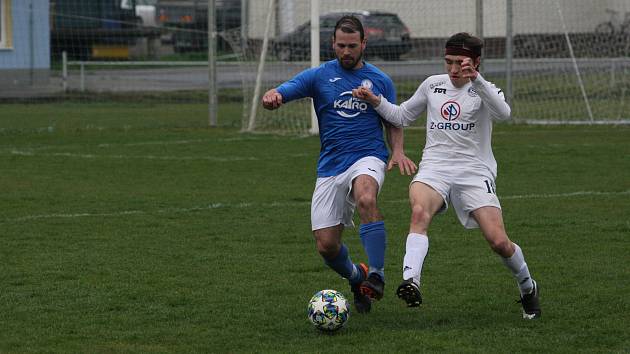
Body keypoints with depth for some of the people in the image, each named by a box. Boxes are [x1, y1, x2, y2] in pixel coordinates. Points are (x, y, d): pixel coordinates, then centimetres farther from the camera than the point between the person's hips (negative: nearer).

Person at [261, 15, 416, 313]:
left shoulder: (380, 81, 7)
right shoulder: (319, 76, 4)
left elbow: (393, 123, 17)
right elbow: (279, 95, -6)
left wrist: (398, 152, -4)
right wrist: (271, 97, -31)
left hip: (368, 157, -2)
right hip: (330, 166, 2)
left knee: (366, 198, -38)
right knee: (326, 246, -2)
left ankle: (376, 275, -36)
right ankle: (356, 278, 30)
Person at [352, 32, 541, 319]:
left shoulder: (483, 90, 1)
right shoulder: (433, 85, 14)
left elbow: (503, 113, -22)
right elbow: (402, 116, 26)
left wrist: (476, 80, -32)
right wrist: (375, 101, 9)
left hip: (474, 172, -2)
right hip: (434, 168, 2)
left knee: (499, 242, -12)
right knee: (419, 211, -33)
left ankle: (528, 288, 18)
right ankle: (410, 282, -48)